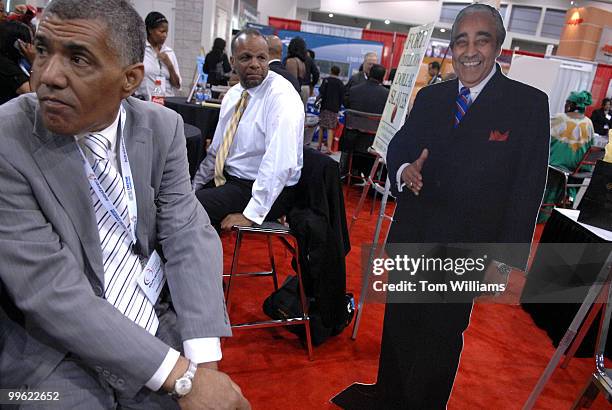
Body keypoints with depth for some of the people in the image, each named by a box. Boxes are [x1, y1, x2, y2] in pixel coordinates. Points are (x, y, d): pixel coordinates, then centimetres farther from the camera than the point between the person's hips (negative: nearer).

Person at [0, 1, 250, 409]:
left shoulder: (163, 126, -6)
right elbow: (51, 293, -21)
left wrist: (203, 360, -21)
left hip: (158, 320, 3)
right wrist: (182, 375, -25)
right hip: (55, 343, -3)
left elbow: (188, 236, -9)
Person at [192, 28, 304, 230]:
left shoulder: (282, 96, -18)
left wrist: (252, 214, -27)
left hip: (266, 189, -8)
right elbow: (216, 150, 15)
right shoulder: (232, 94, 8)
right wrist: (194, 188, 9)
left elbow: (280, 163, -27)